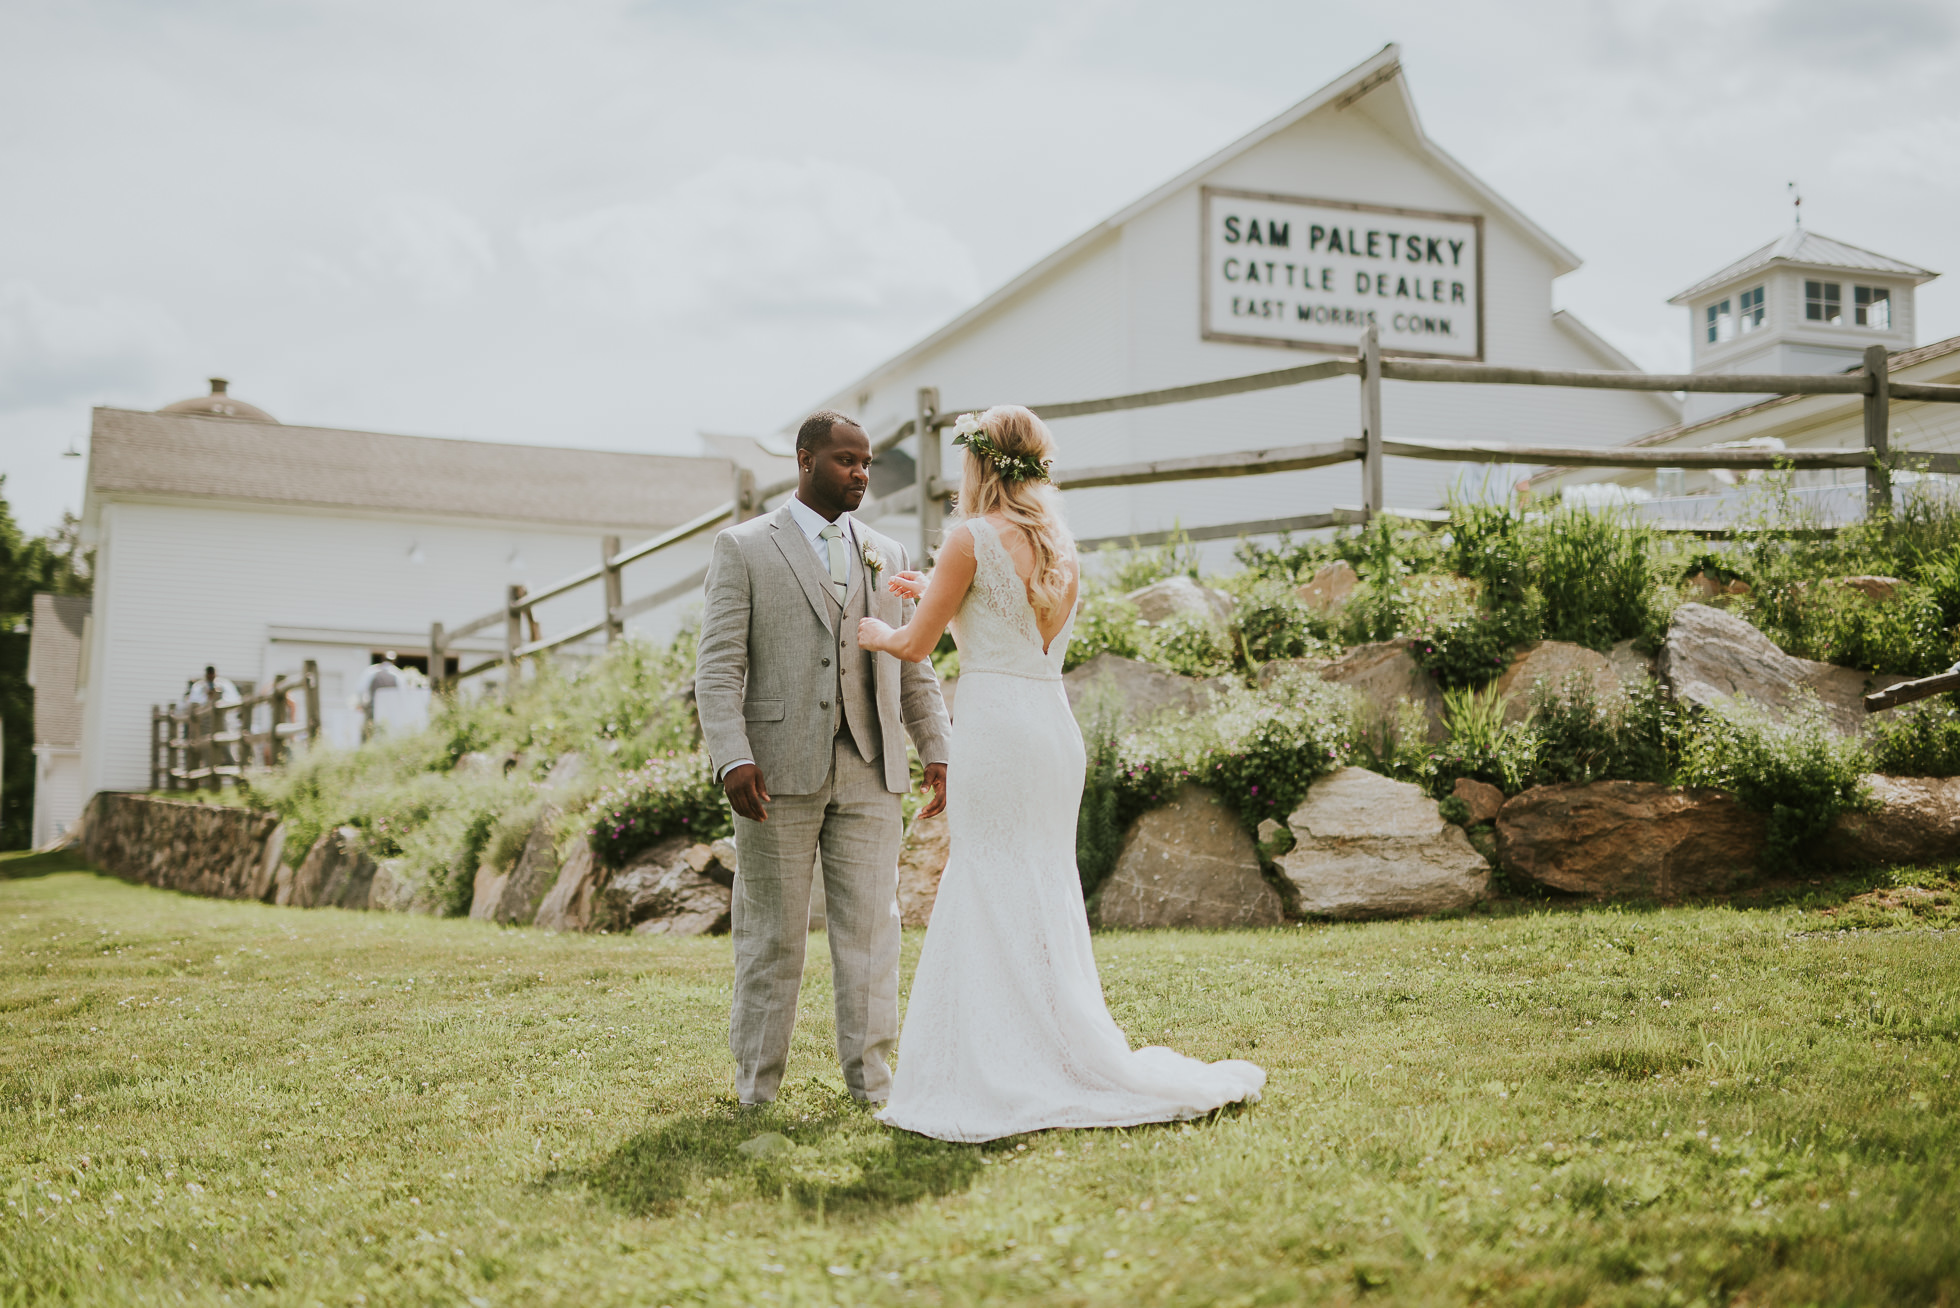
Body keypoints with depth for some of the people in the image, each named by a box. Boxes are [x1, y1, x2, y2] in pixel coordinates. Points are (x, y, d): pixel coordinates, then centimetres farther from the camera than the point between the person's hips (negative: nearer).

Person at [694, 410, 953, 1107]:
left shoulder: (885, 555, 16)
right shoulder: (743, 548, 3)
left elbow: (913, 666, 17)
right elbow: (718, 666, -5)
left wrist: (936, 749, 7)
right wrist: (732, 759, -17)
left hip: (869, 769, 3)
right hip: (779, 768, -3)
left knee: (870, 924, 2)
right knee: (772, 932, 5)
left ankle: (871, 1077, 11)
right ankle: (757, 1086, 17)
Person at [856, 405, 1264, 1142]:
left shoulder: (974, 537, -8)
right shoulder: (1060, 544, 13)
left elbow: (917, 645, -3)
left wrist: (877, 633, 18)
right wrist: (934, 592, 34)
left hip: (996, 726, -7)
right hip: (1053, 725, 7)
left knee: (1000, 898, -1)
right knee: (1041, 890, 14)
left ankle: (1014, 1084, 5)